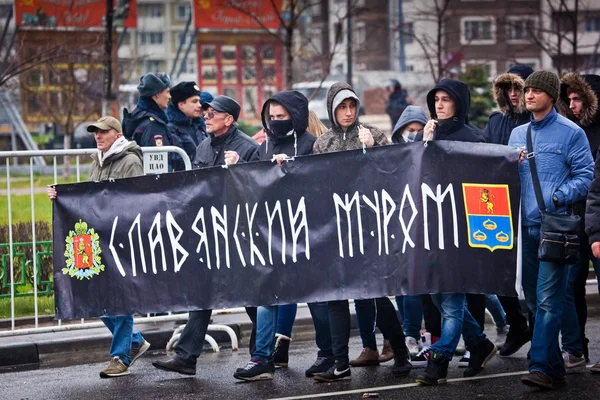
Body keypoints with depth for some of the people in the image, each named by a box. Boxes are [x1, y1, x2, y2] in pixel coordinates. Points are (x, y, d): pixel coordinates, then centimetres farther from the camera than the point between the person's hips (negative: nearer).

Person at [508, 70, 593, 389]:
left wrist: (558, 198, -19)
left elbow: (585, 174, -7)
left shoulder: (570, 133, -2)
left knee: (548, 299, -12)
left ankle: (542, 366, -14)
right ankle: (554, 363, 20)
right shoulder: (518, 134, 16)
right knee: (532, 297, 10)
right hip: (525, 224, 7)